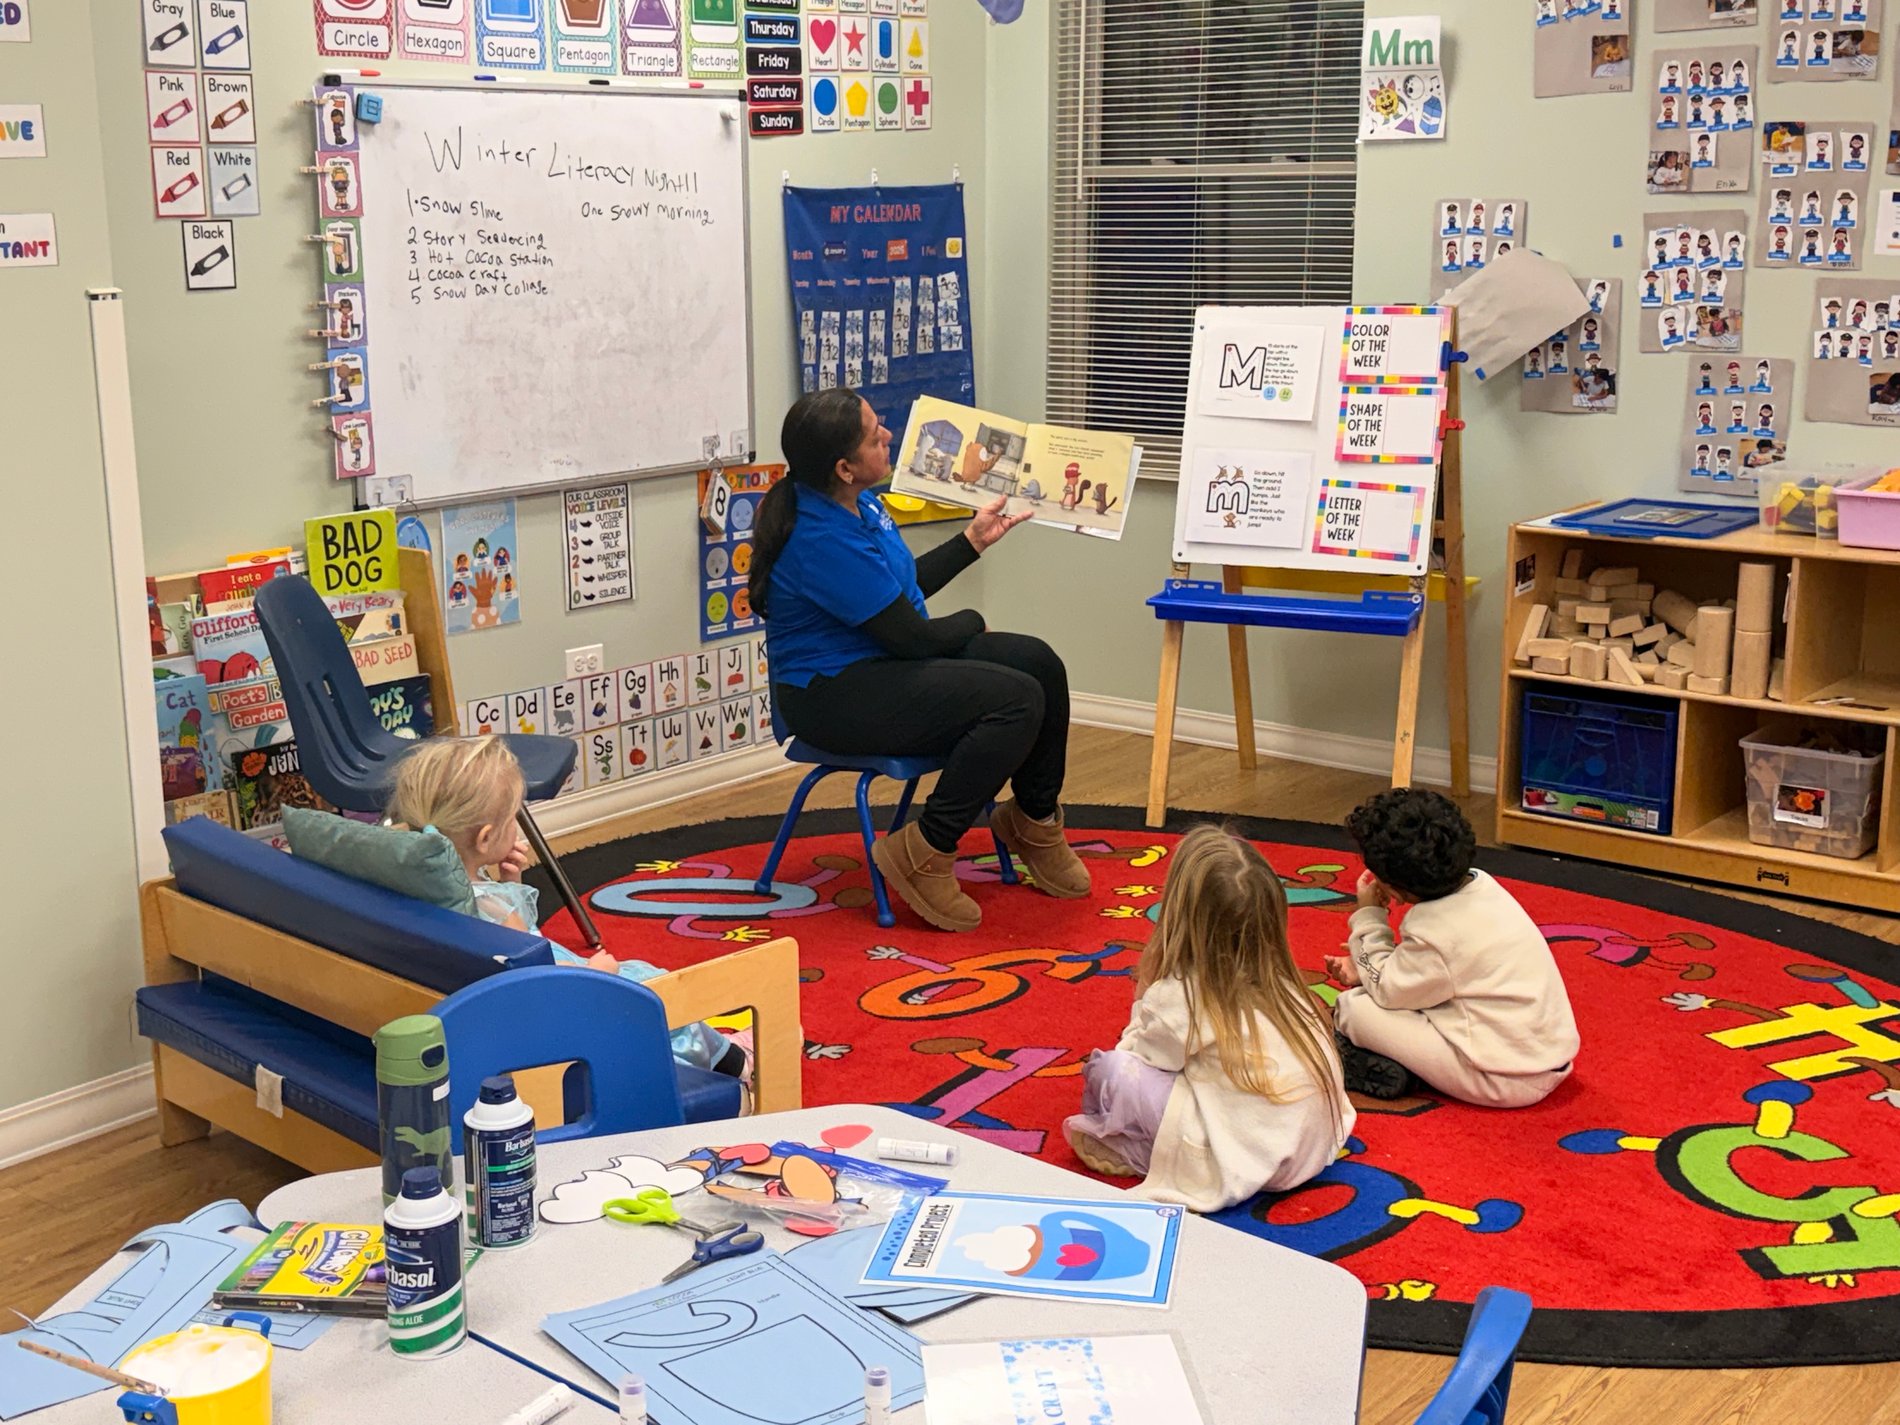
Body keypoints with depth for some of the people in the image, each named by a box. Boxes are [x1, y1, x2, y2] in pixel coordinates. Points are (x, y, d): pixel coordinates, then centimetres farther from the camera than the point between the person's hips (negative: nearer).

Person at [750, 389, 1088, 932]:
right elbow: (912, 637, -19)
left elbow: (907, 586, 21)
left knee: (1039, 663, 0)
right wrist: (972, 622, 0)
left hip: (881, 663, 10)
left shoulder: (859, 502, 5)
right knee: (1017, 700, -24)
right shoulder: (824, 540, -26)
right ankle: (923, 856, -12)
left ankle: (1035, 820, 21)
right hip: (835, 697, -10)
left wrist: (974, 538, 20)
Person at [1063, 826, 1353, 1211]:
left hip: (1243, 1163, -8)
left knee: (1109, 1068, -10)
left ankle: (1131, 1151, 10)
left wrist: (1142, 1001, 12)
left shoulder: (1180, 995, -17)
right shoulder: (1275, 978, 2)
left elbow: (1133, 1054, -3)